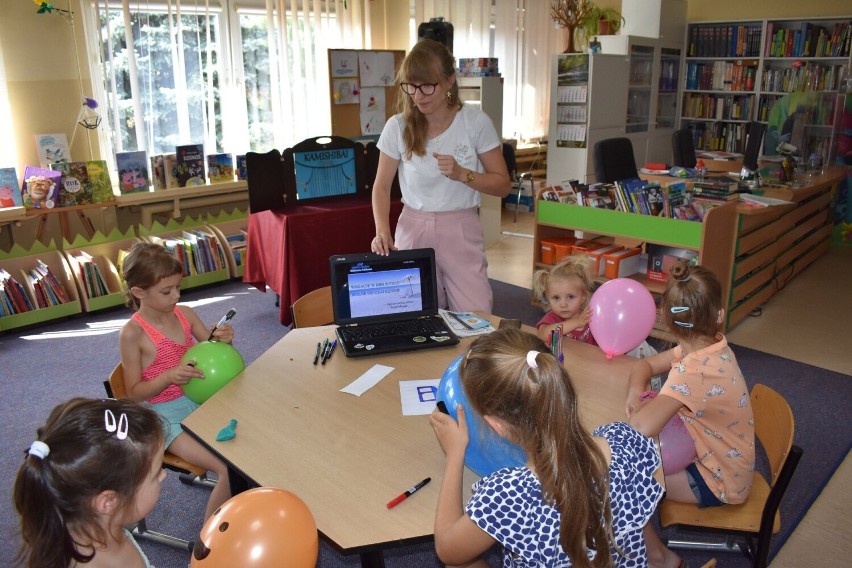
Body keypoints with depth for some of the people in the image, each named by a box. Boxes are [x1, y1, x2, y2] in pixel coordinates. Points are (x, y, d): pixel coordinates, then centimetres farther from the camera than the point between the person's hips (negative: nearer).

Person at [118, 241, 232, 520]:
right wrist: (169, 376, -26)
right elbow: (134, 392, -8)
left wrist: (223, 340, -12)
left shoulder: (185, 313, 1)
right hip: (166, 414, -6)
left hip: (200, 398, 6)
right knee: (229, 468, -21)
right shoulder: (133, 334, -13)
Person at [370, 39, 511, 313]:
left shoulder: (476, 122, -6)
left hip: (461, 229, -1)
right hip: (413, 228, 1)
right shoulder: (398, 127, -4)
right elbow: (382, 187, 2)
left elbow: (502, 185, -1)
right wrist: (382, 231, -15)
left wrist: (461, 174, -18)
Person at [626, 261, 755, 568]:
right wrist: (636, 390, -19)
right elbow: (644, 365, 2)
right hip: (719, 459, 8)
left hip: (718, 482, -8)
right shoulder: (713, 347, -10)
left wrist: (645, 405, -24)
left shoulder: (694, 371, -37)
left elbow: (642, 426, -47)